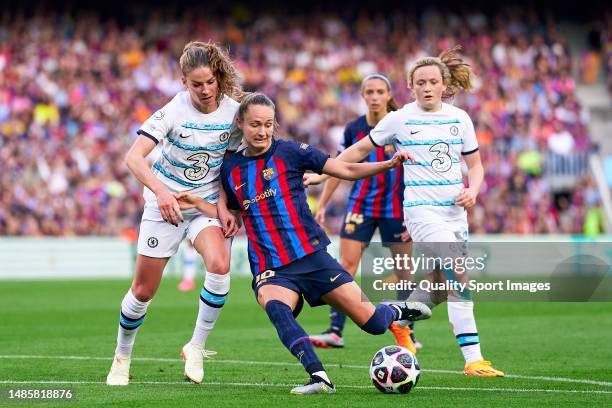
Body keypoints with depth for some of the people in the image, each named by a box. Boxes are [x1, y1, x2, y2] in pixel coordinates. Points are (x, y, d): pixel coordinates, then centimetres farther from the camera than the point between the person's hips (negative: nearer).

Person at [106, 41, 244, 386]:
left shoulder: (234, 110, -10)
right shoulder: (173, 111, -19)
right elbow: (134, 157, -26)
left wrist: (224, 207, -9)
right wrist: (161, 191, -41)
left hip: (207, 203, 2)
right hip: (166, 202, -2)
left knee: (220, 267, -27)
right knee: (144, 289, 3)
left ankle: (196, 347, -9)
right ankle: (122, 358, 28)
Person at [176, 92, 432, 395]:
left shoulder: (290, 152, -1)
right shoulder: (231, 170, 9)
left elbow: (348, 171, 0)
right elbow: (232, 216, 24)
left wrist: (389, 164, -13)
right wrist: (199, 204, 9)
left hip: (311, 256, -1)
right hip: (269, 268, 1)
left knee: (373, 323, -1)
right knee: (273, 304, -36)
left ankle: (396, 311, 37)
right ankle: (319, 378, -41)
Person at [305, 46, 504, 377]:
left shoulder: (459, 118, 7)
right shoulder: (400, 119, -2)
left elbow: (475, 165, 16)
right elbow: (360, 150, 8)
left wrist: (472, 190, -5)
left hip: (455, 211, 5)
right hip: (422, 209, -5)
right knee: (459, 276, -19)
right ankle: (473, 360, -21)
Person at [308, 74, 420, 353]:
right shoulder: (353, 130, 0)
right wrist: (321, 206, 7)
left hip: (396, 209, -2)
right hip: (361, 206, 2)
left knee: (405, 271, 1)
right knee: (346, 265, -9)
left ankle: (406, 335, 12)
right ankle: (335, 332, -12)